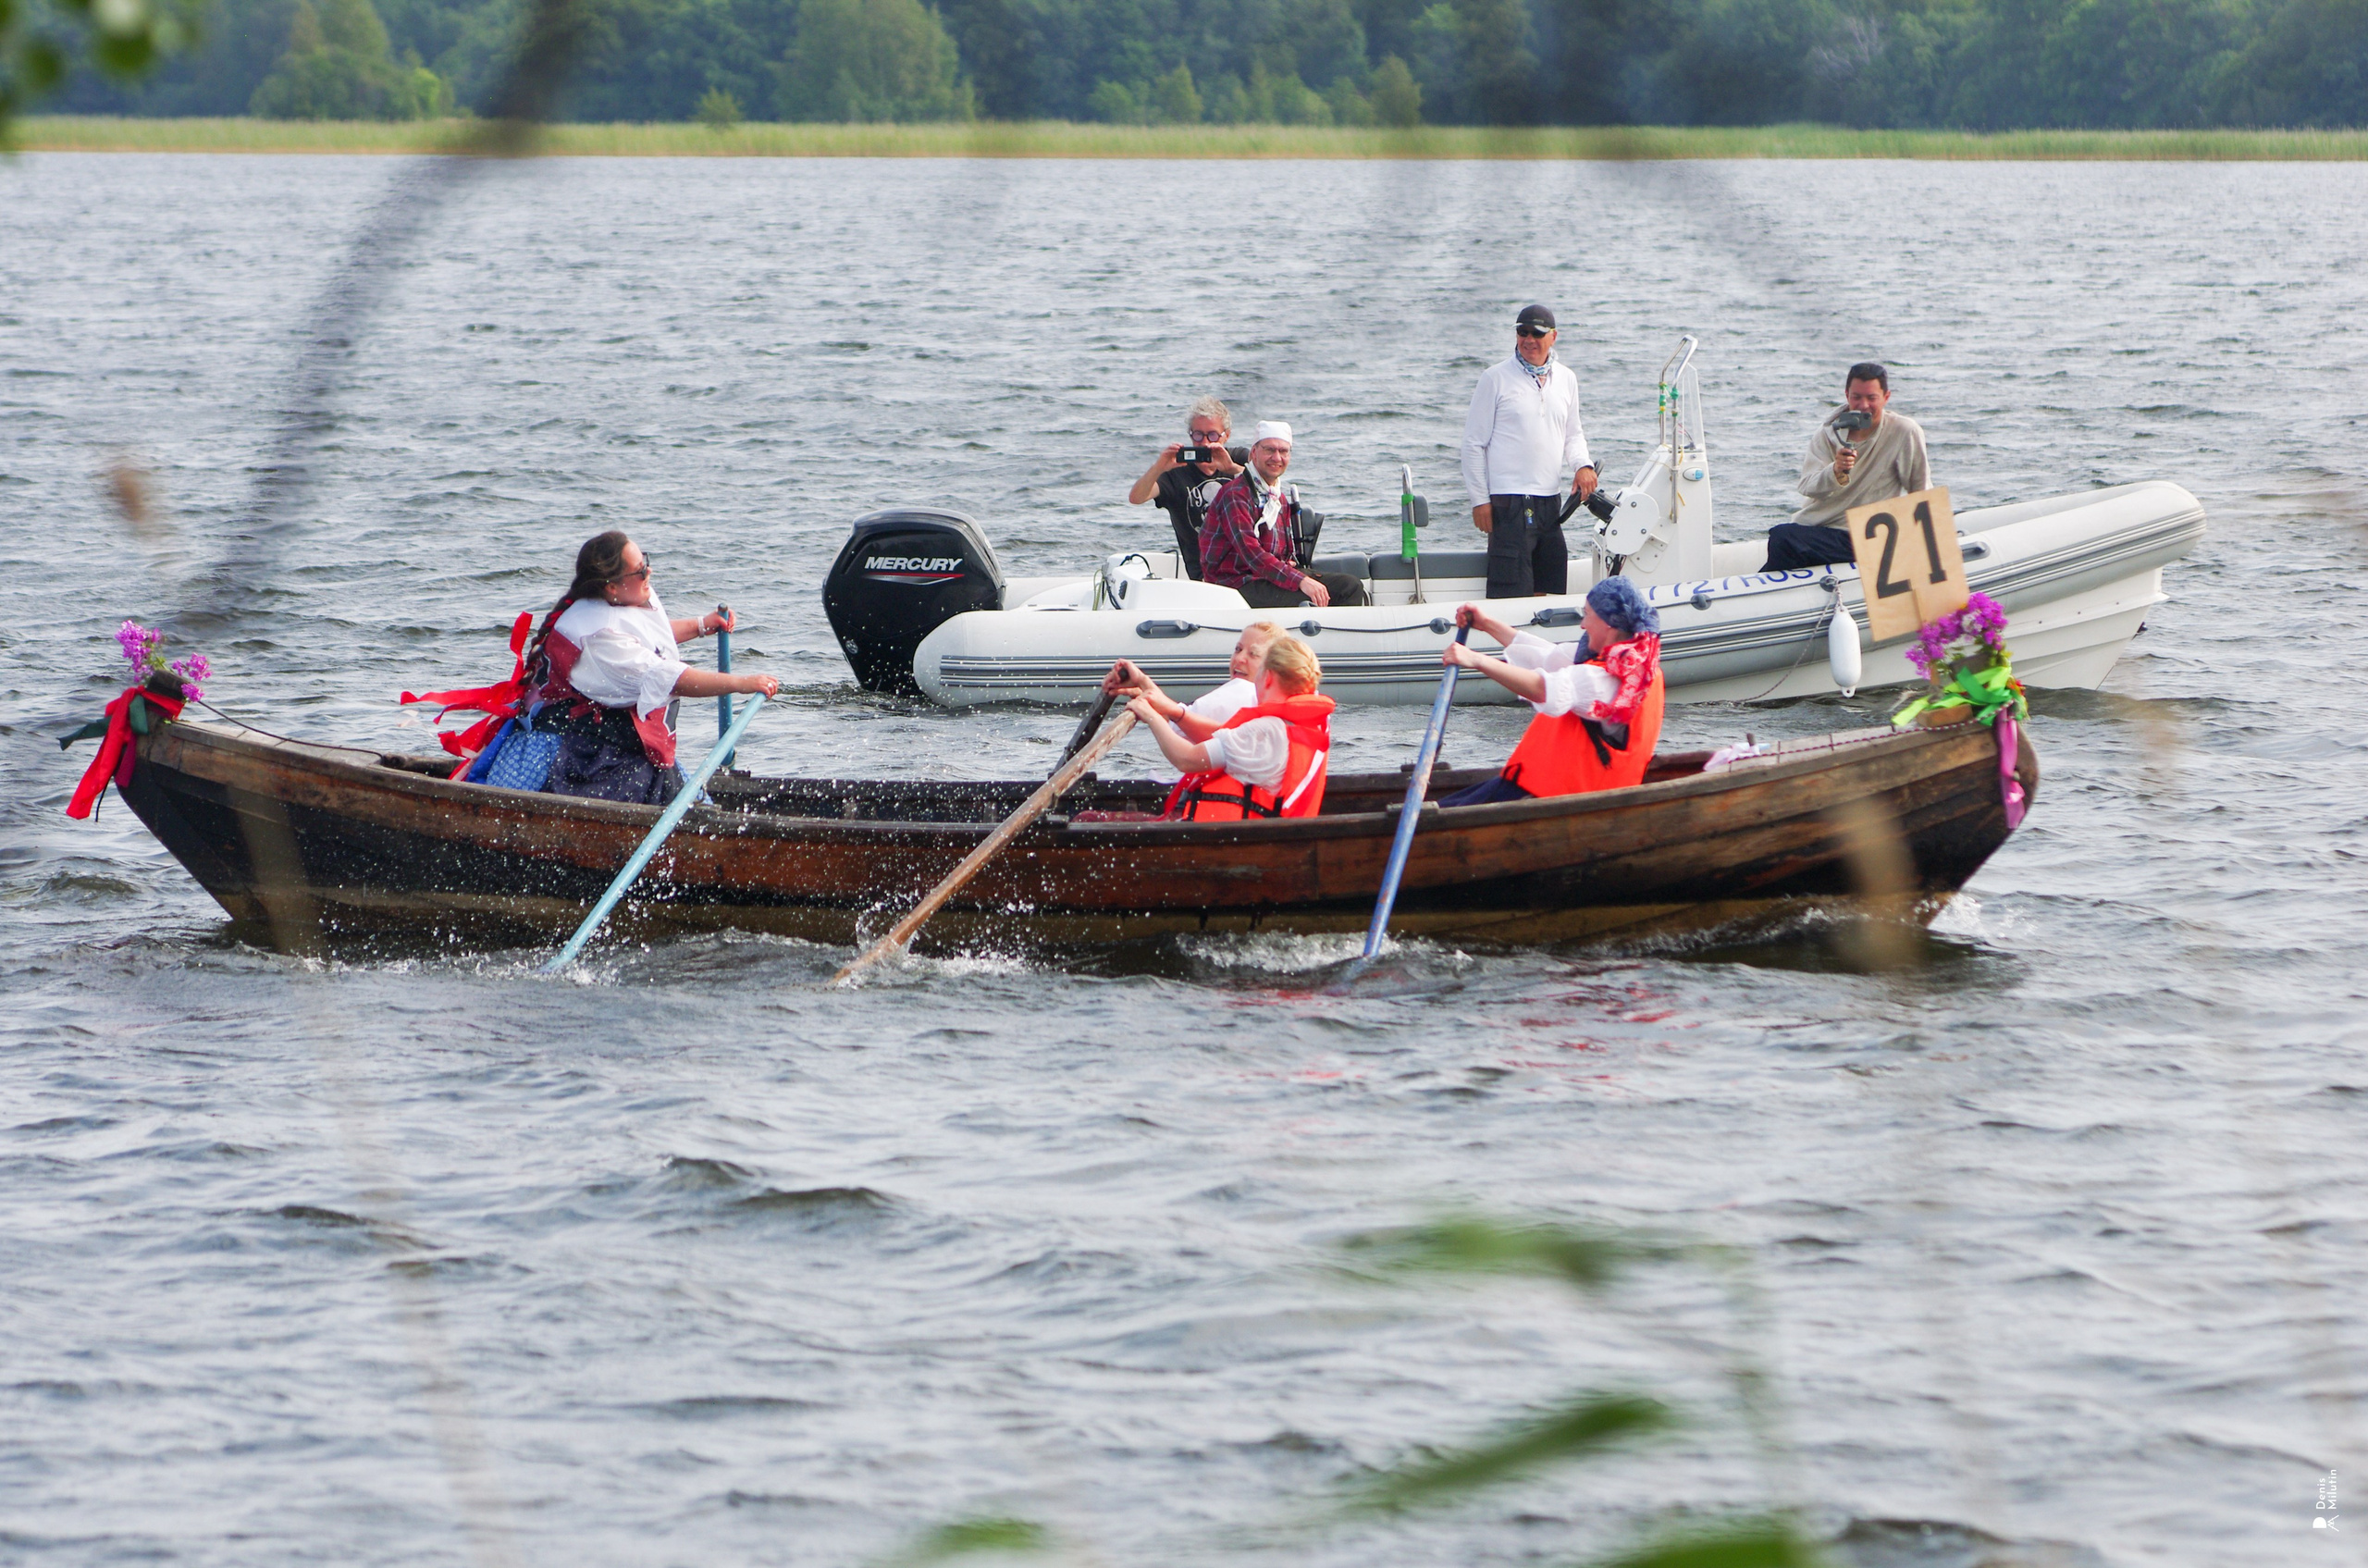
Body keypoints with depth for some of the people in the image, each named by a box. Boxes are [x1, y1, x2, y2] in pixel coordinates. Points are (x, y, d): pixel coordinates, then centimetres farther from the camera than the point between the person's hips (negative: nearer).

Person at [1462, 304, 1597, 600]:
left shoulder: (1566, 379, 13)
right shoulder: (1495, 379, -2)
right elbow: (1474, 443, 0)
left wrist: (1582, 465, 1)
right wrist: (1480, 500, -6)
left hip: (1550, 503, 6)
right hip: (1509, 504, -6)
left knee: (1553, 592, 9)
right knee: (1512, 595, -10)